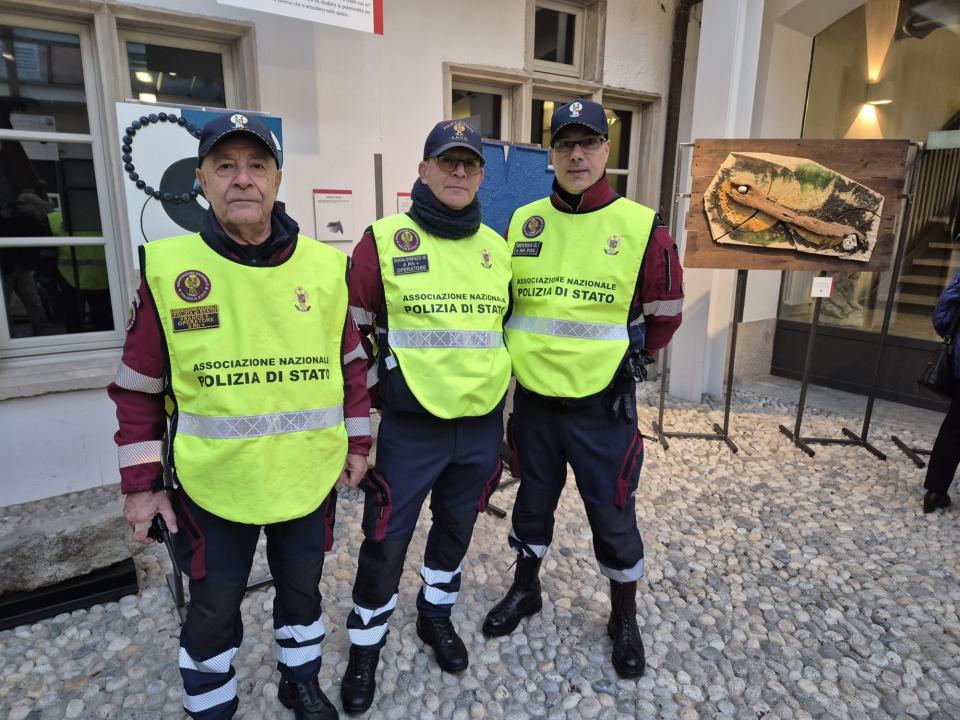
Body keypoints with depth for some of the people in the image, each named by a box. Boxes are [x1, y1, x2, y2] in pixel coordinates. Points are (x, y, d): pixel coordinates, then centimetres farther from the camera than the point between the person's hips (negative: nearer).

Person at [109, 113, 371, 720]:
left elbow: (352, 363, 5)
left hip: (311, 478, 2)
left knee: (302, 590, 23)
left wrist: (357, 442, 6)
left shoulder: (327, 266, -4)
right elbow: (139, 388, -3)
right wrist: (141, 484, -1)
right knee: (213, 610, 17)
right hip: (212, 486, -1)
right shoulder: (167, 267, -9)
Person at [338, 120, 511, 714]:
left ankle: (437, 616, 47)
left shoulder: (497, 248, 6)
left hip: (482, 427, 4)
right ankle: (365, 648, 34)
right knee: (386, 543, 7)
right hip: (410, 428, -4)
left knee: (456, 528, 21)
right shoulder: (384, 240, -7)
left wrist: (509, 404, 16)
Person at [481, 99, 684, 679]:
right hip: (532, 399, 3)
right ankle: (525, 591, 45)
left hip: (602, 405, -3)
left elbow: (663, 315, 1)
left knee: (613, 515, 11)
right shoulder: (522, 222, 3)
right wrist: (534, 353, 8)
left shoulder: (642, 227, -7)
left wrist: (612, 359, 6)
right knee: (534, 500, 20)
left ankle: (625, 619, 37)